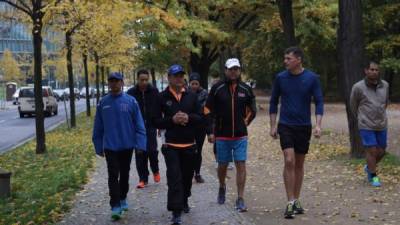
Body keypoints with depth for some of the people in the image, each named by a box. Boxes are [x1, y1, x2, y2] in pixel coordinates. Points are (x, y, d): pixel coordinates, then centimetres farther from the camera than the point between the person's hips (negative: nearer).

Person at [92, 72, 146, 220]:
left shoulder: (130, 101, -5)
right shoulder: (103, 103, 0)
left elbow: (139, 125, -5)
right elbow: (98, 127, 5)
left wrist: (140, 144, -10)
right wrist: (99, 146, 5)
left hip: (127, 145, 0)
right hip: (110, 146, 0)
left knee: (124, 174, 14)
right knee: (113, 176, -5)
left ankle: (122, 199, 32)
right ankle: (115, 206, -4)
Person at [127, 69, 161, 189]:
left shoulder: (154, 91, 0)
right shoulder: (131, 93, -2)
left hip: (151, 126, -1)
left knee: (152, 150, -9)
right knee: (140, 153, 2)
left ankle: (155, 171, 19)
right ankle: (143, 179, 12)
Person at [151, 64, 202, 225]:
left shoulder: (191, 96, 5)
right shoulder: (162, 97, -3)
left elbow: (200, 117, 5)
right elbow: (155, 121, -4)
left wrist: (188, 118, -15)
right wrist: (172, 120, -19)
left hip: (189, 144, 3)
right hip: (171, 145, -3)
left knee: (187, 176, 15)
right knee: (174, 178, -10)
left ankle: (184, 201, 39)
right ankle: (176, 212, -9)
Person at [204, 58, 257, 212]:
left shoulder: (245, 89, 2)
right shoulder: (217, 88, -4)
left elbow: (252, 110, 17)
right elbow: (208, 111, -1)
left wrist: (244, 123, 11)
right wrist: (210, 131, -4)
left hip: (240, 136, 1)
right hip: (222, 135, 0)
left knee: (241, 165, -5)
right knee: (222, 165, 10)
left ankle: (240, 199, 1)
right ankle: (222, 188, 40)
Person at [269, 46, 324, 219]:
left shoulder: (312, 78, -3)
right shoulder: (280, 78, -1)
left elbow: (319, 102, -2)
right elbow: (273, 102, 7)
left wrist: (318, 125, -13)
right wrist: (272, 126, 4)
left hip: (304, 127, 1)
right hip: (286, 126, -1)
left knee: (299, 164, 10)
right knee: (289, 161, -12)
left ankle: (296, 201, 22)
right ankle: (290, 203, -6)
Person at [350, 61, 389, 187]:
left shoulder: (385, 85, 1)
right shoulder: (358, 87, -10)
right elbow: (353, 105, 6)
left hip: (382, 125, 4)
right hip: (366, 126, -4)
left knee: (381, 151, 10)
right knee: (372, 151, -4)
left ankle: (369, 167, 36)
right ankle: (373, 177, 12)